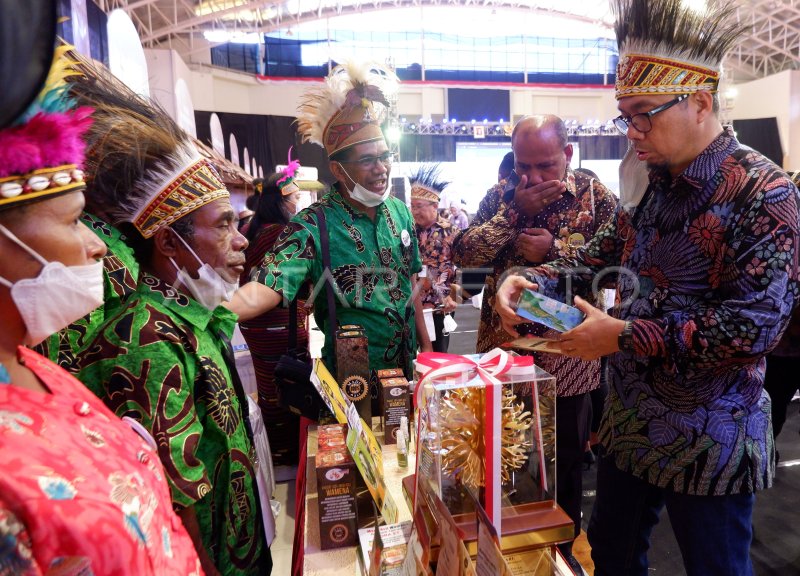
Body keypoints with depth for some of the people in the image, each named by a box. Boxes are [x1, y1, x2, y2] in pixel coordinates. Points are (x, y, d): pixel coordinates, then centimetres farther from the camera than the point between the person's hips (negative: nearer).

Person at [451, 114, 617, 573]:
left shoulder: (596, 197, -5)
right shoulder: (501, 195, 2)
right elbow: (463, 253, -10)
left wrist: (555, 251, -20)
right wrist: (516, 211, -17)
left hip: (566, 357, -2)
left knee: (565, 462, 17)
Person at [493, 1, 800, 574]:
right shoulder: (651, 182, 3)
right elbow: (605, 253, 8)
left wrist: (624, 336, -25)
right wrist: (535, 281, -10)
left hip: (709, 438, -6)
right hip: (630, 417, 7)